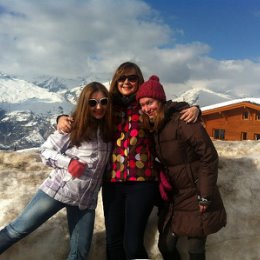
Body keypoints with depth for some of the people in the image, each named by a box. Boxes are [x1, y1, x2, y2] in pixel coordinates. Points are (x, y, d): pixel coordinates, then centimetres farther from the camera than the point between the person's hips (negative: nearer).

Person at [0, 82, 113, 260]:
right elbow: (46, 150, -5)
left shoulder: (109, 129, 2)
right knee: (18, 229, 5)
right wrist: (69, 162, -18)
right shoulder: (73, 125, -8)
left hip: (86, 200, 4)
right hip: (58, 190, -3)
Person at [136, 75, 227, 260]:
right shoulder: (154, 128, 5)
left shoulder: (183, 121, -18)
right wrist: (164, 187, 4)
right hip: (174, 197, 7)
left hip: (196, 196, -7)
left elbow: (209, 157, -19)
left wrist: (205, 196, -18)